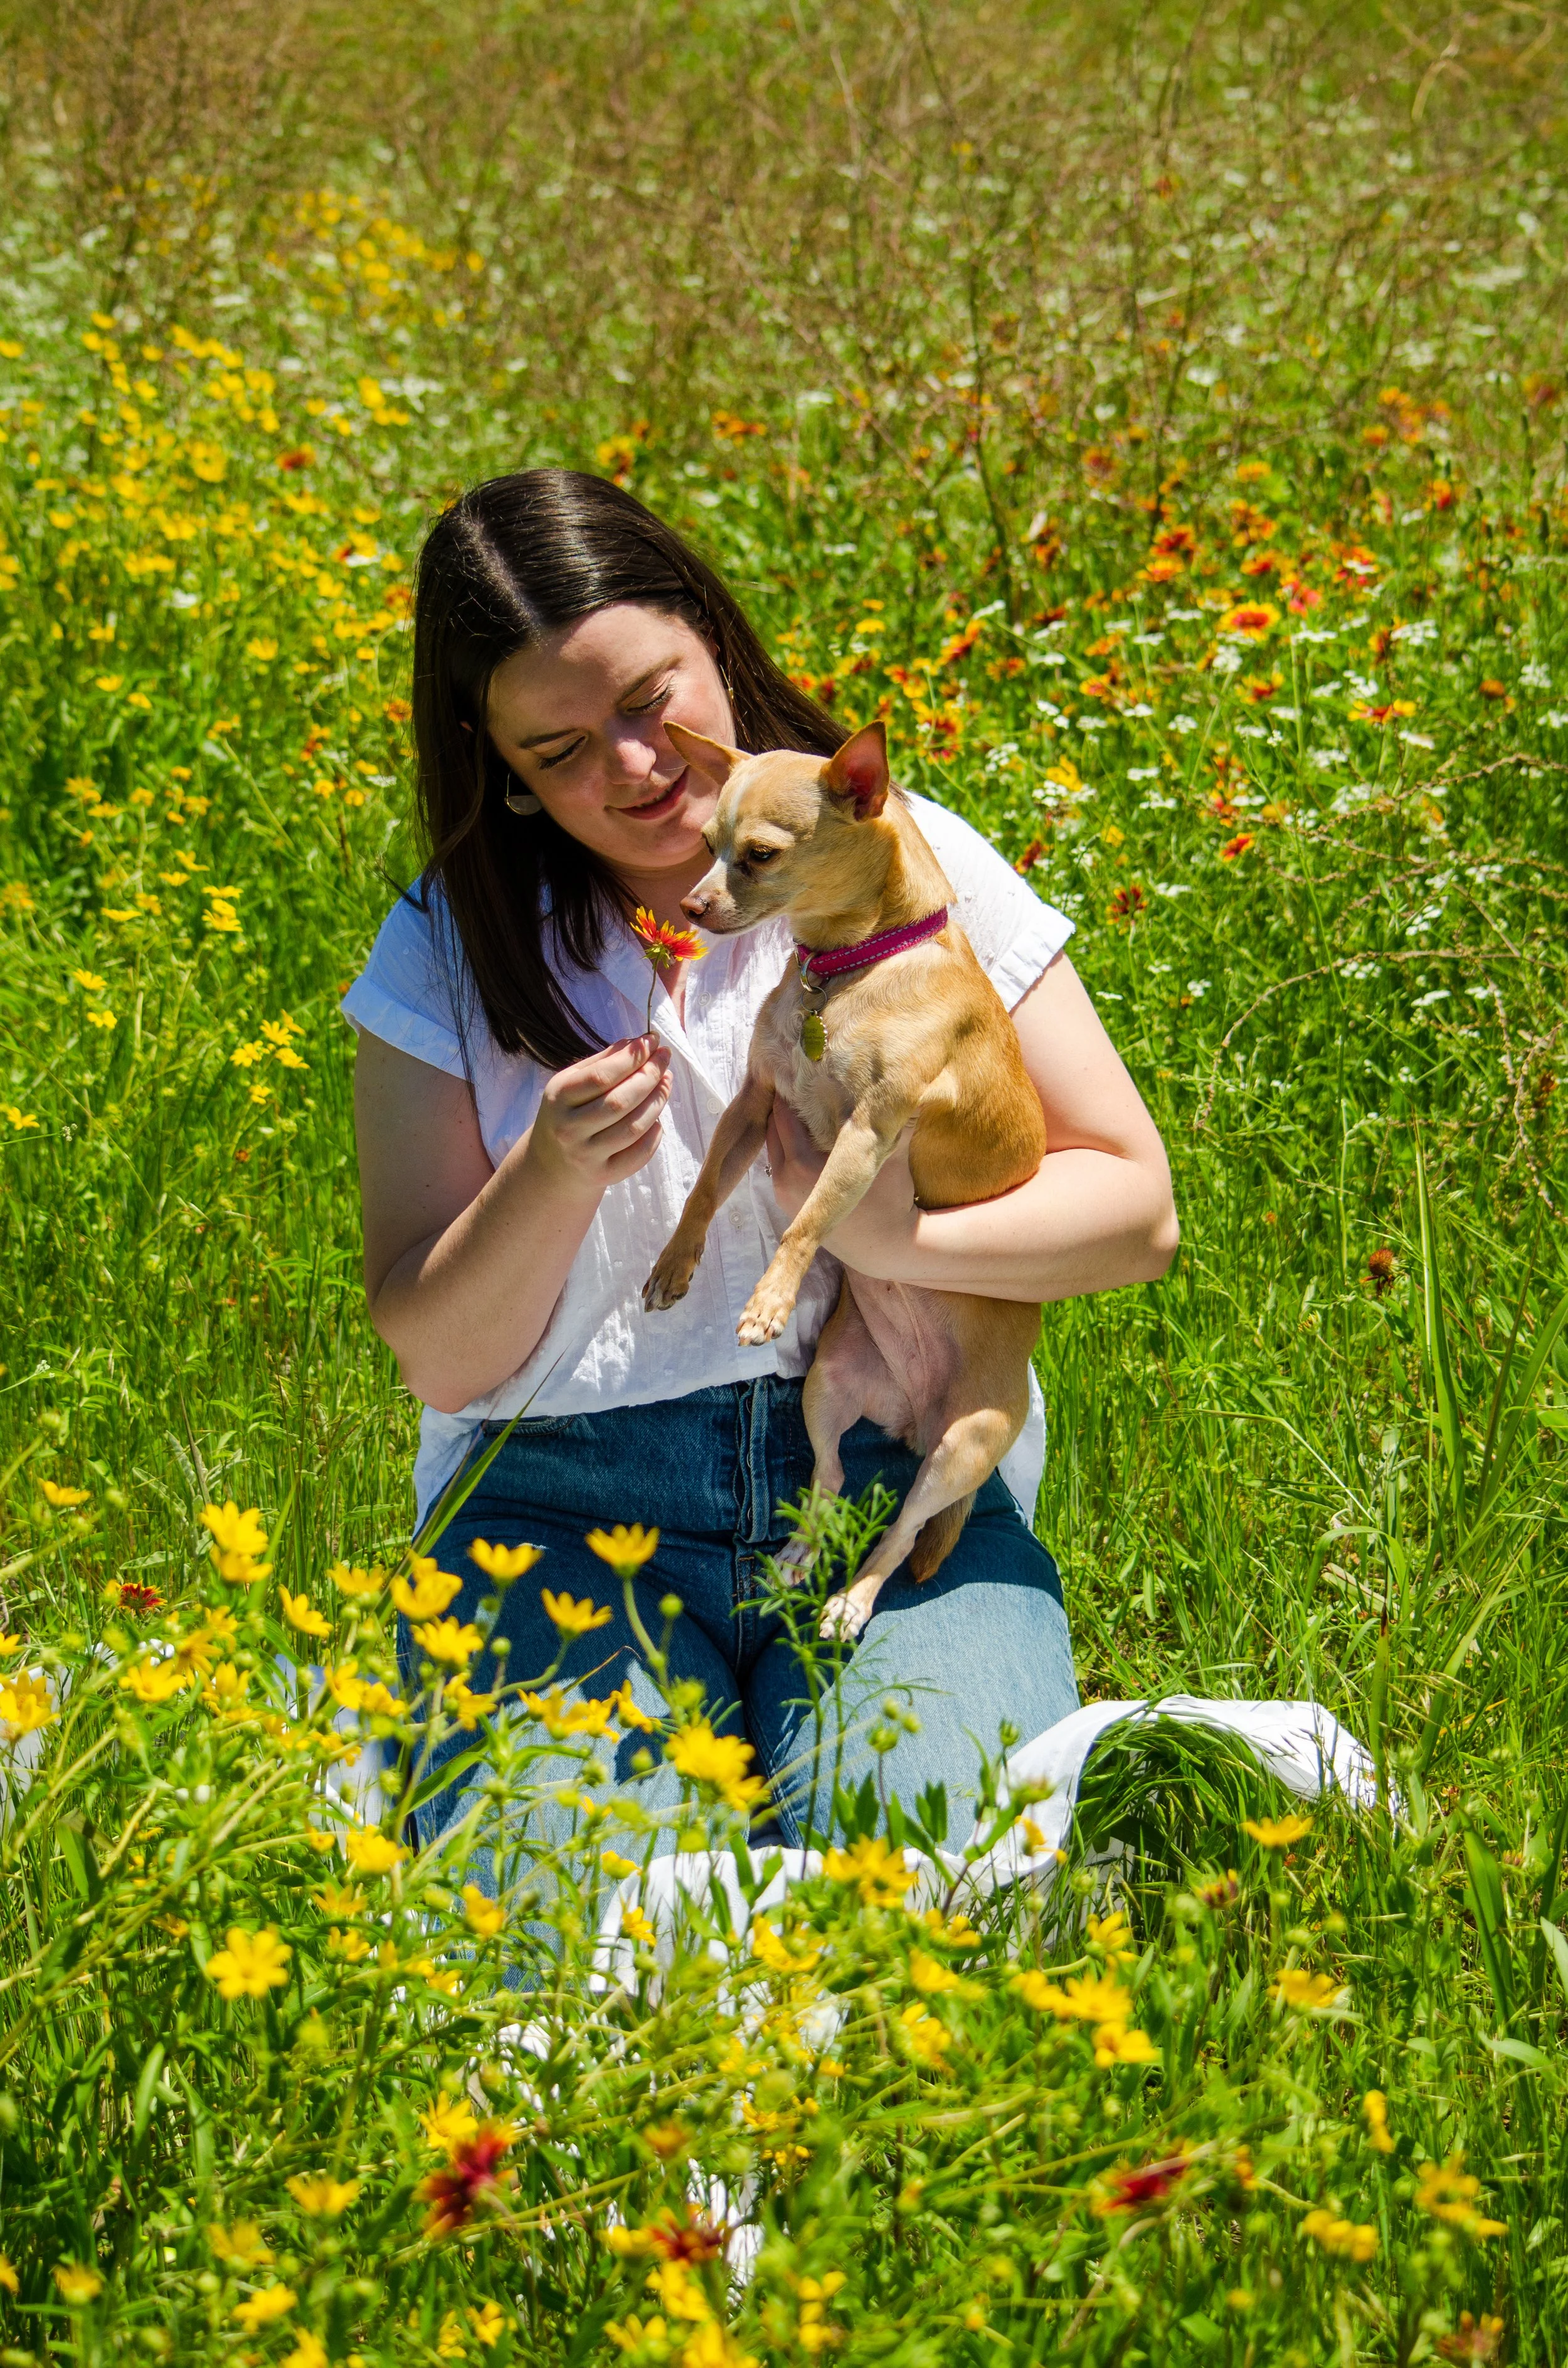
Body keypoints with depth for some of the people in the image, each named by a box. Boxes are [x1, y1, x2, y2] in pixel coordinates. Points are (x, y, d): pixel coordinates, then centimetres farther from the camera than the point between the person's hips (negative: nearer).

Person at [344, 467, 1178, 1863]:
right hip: (563, 1506, 0)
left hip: (901, 1484, 0)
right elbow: (438, 1359, 3)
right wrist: (554, 1176, -17)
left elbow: (1137, 1209, 3)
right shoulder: (449, 958, 6)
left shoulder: (909, 862, 4)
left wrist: (905, 1237, -17)